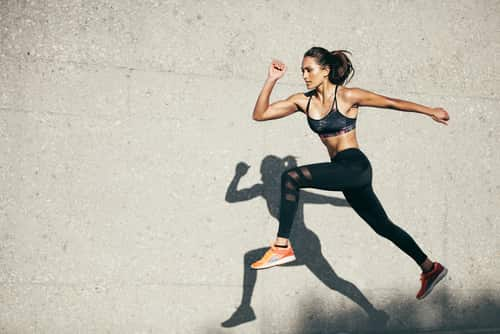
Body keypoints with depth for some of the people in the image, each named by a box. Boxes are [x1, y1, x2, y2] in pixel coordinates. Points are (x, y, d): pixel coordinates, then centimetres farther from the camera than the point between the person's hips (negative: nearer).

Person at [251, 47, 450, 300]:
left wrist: (431, 111, 10)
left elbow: (393, 103, 2)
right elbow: (259, 114, 6)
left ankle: (282, 246, -21)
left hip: (355, 167, -8)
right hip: (342, 171, 8)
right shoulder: (303, 101, 8)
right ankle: (430, 268, 33)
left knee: (291, 177, -23)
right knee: (383, 226, 18)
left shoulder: (347, 96, -8)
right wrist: (271, 80, -2)